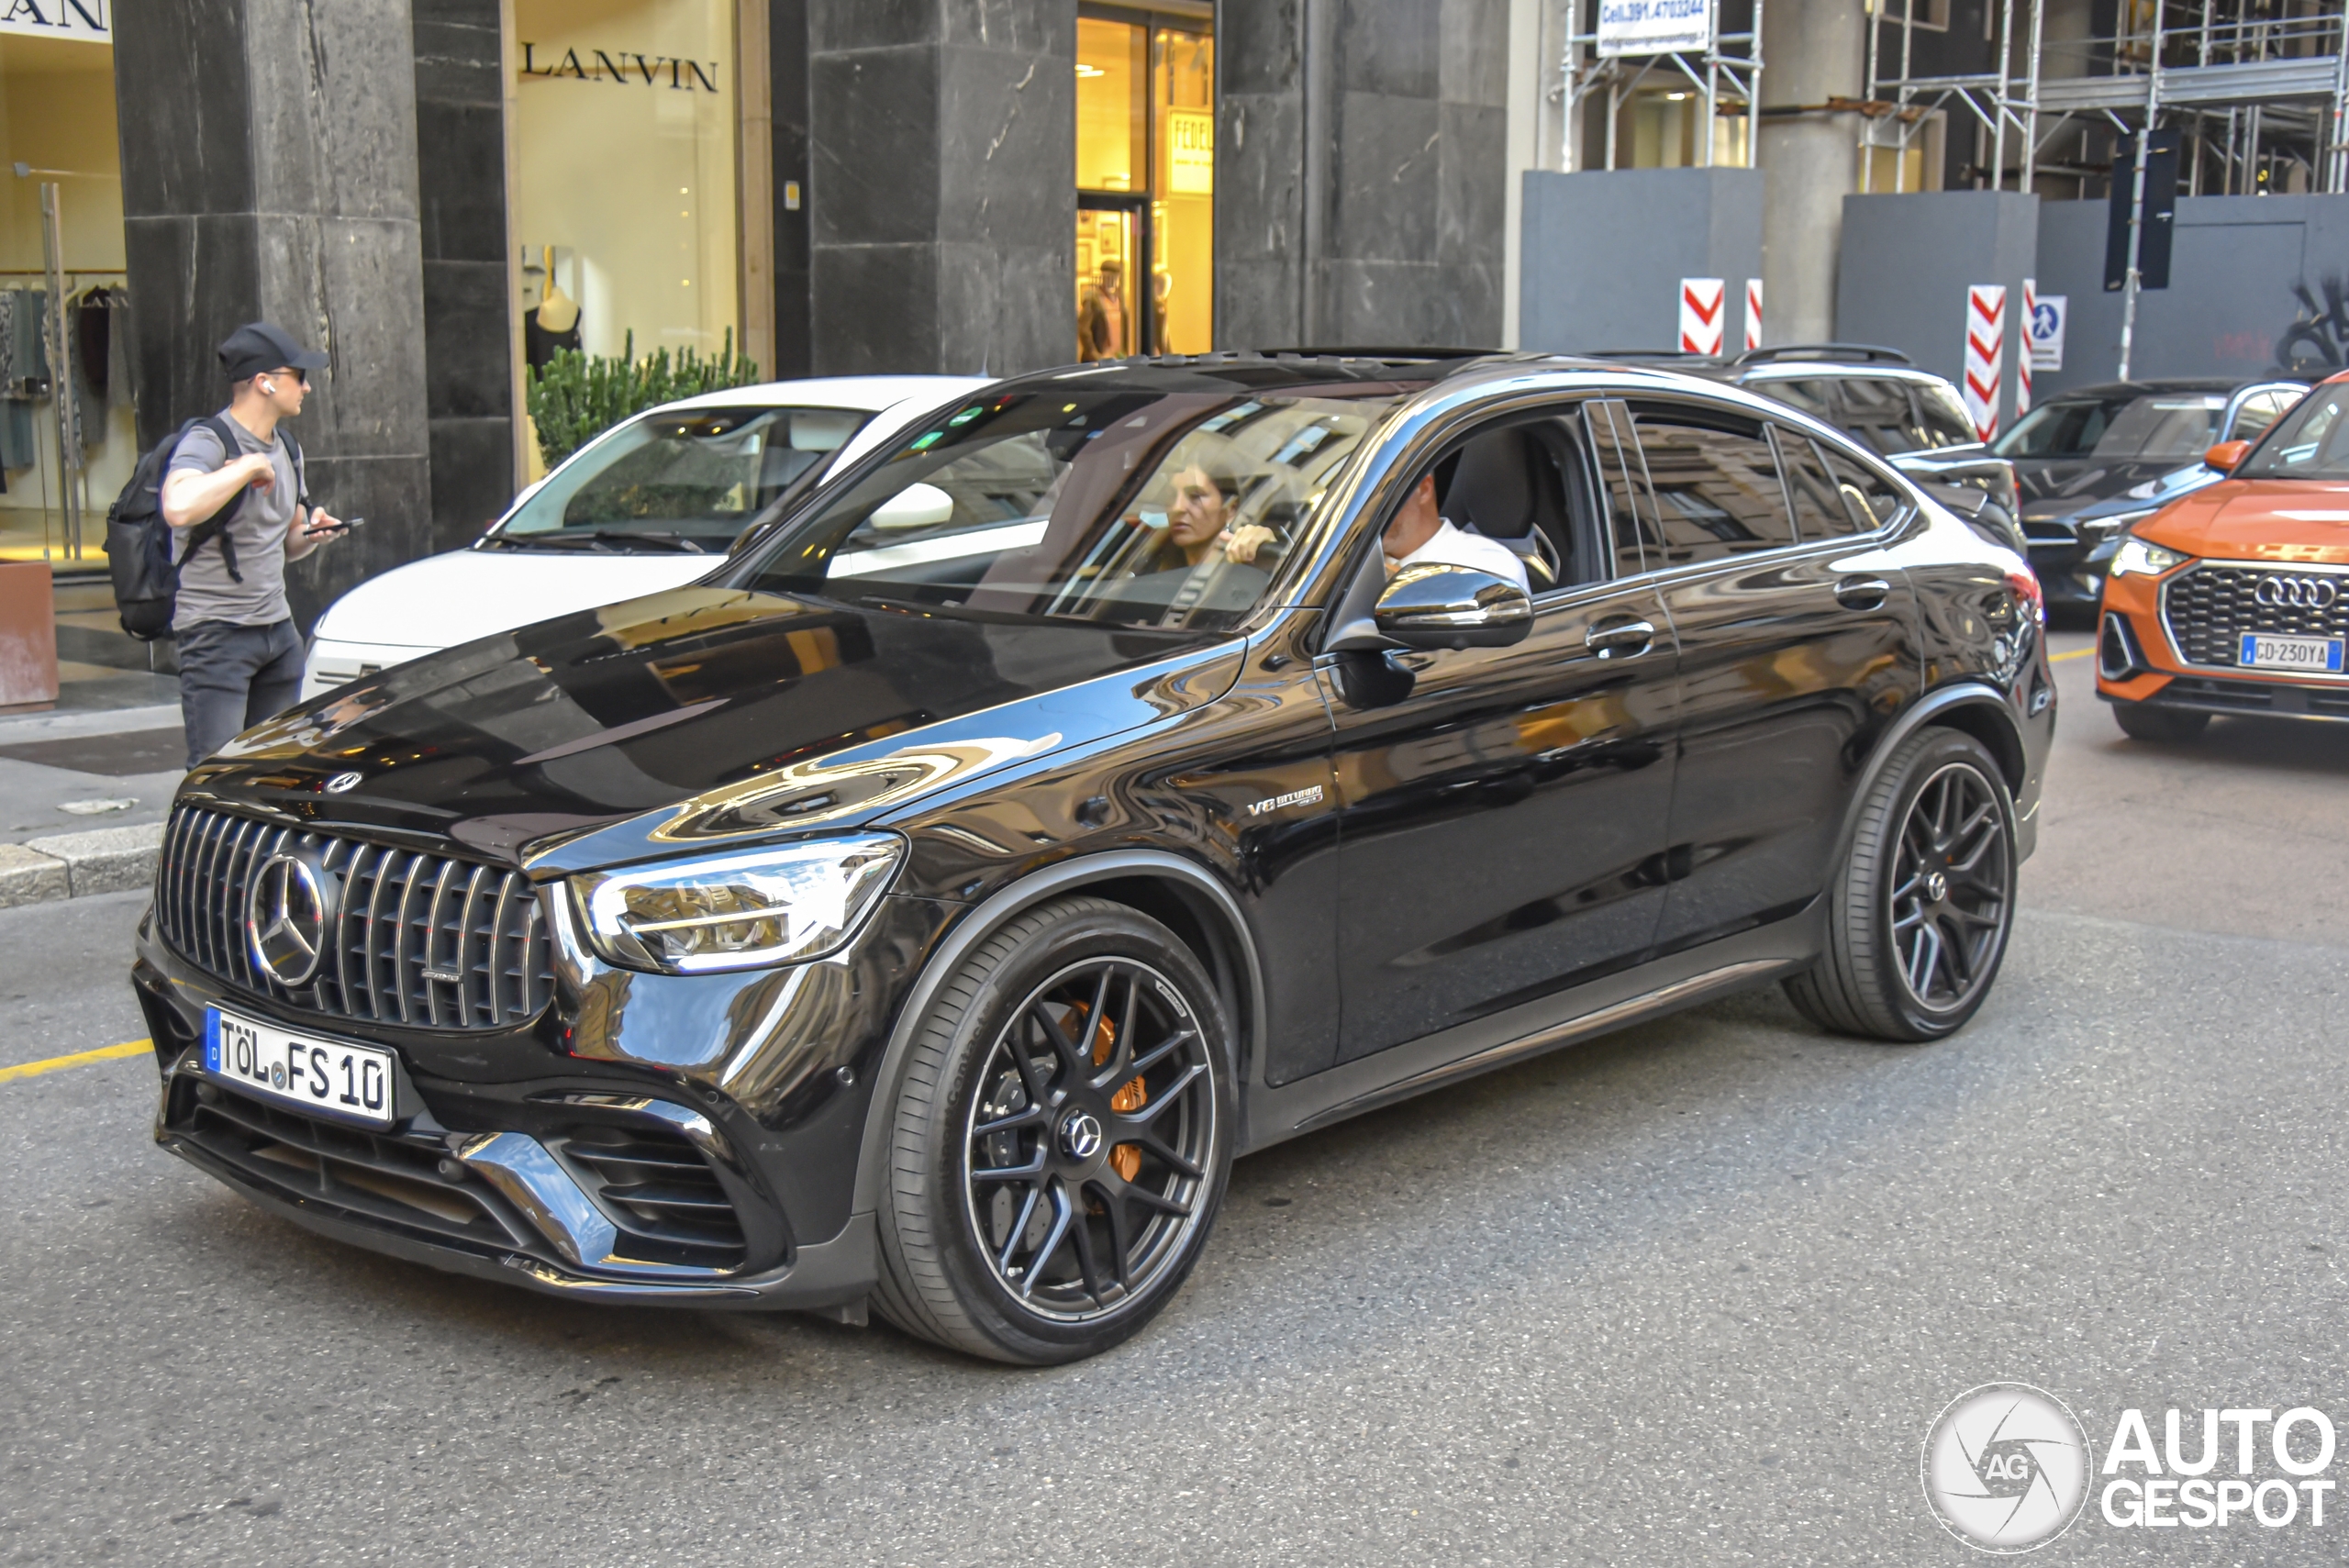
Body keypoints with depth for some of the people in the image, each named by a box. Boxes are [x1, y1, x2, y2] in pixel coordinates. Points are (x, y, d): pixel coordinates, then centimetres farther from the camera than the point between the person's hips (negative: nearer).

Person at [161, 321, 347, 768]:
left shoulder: (284, 450, 14)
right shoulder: (207, 443, -13)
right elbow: (178, 509, -36)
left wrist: (311, 534, 3)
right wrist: (250, 466, -24)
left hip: (279, 630, 8)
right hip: (217, 632, -8)